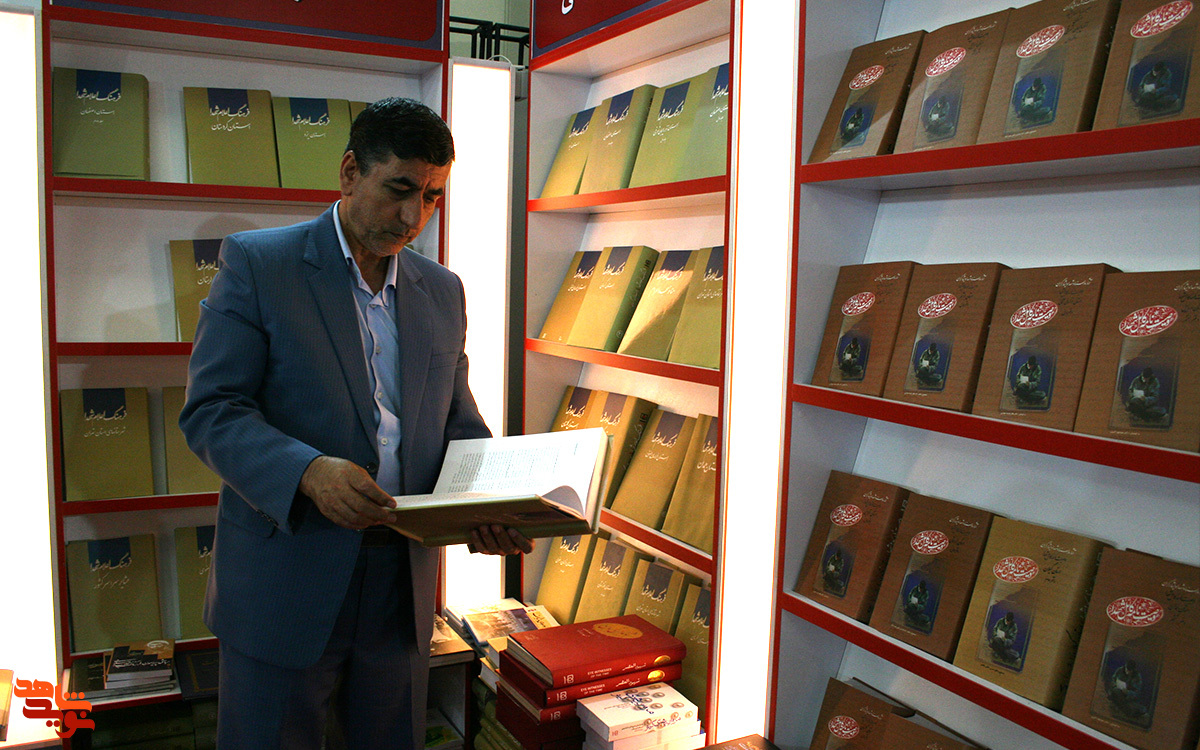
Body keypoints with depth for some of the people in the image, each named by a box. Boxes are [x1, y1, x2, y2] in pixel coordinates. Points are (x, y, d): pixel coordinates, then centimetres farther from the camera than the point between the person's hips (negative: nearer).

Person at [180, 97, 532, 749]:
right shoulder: (256, 262, -6)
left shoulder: (442, 291, 8)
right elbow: (210, 411, -12)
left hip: (403, 590, 4)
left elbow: (457, 422, 11)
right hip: (283, 589, -4)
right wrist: (308, 470, -30)